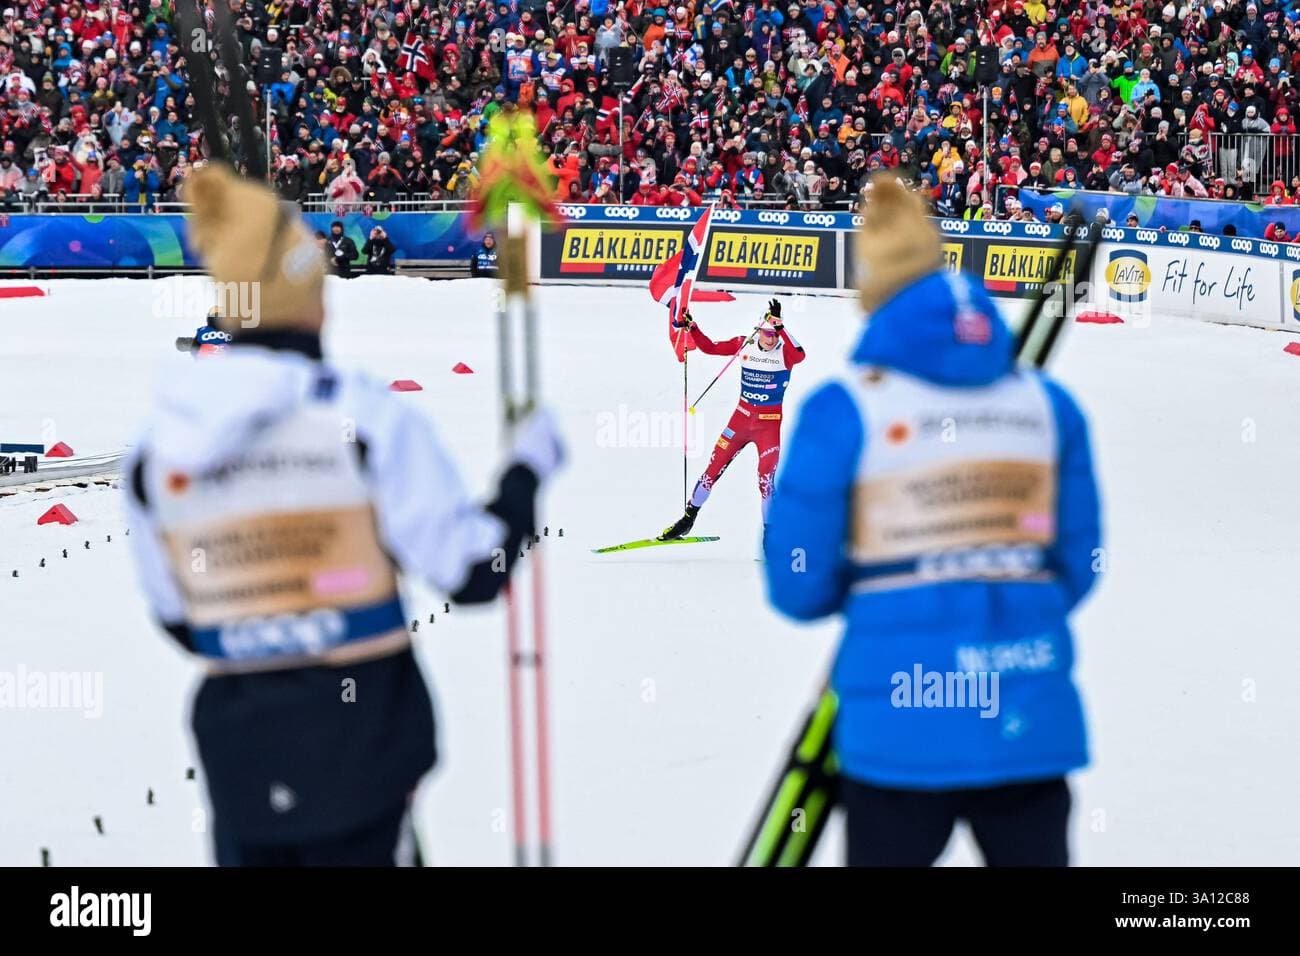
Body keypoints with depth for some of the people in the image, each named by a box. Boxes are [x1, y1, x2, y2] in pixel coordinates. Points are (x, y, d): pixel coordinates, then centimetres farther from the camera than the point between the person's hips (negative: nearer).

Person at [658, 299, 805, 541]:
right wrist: (690, 327, -3)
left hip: (770, 424, -3)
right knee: (714, 467, 5)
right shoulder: (744, 344, -1)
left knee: (766, 479, -10)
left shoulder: (785, 352, -10)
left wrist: (780, 327, -41)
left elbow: (799, 356, -33)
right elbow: (710, 347, 8)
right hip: (742, 417, 3)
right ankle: (688, 519, 19)